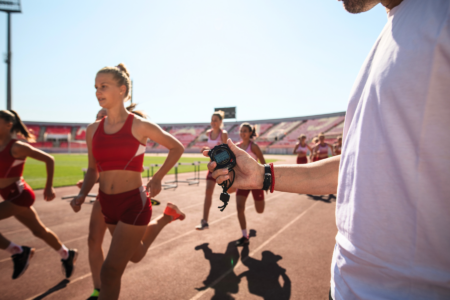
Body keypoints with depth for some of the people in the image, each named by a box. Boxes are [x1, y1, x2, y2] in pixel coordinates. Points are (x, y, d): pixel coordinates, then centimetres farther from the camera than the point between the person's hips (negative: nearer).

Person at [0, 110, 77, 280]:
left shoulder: (17, 147, -15)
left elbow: (48, 159, -14)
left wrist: (49, 186, -12)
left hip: (20, 195, -8)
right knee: (39, 231, 16)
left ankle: (18, 252, 4)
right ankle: (67, 255, 33)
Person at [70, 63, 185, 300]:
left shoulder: (141, 126, -11)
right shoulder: (93, 130, 3)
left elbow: (177, 148, 0)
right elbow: (93, 170, 12)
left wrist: (157, 178, -8)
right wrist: (82, 194, -5)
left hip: (134, 203, -6)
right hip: (107, 203, 6)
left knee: (110, 270, -3)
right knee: (135, 255, 26)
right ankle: (166, 216, 46)